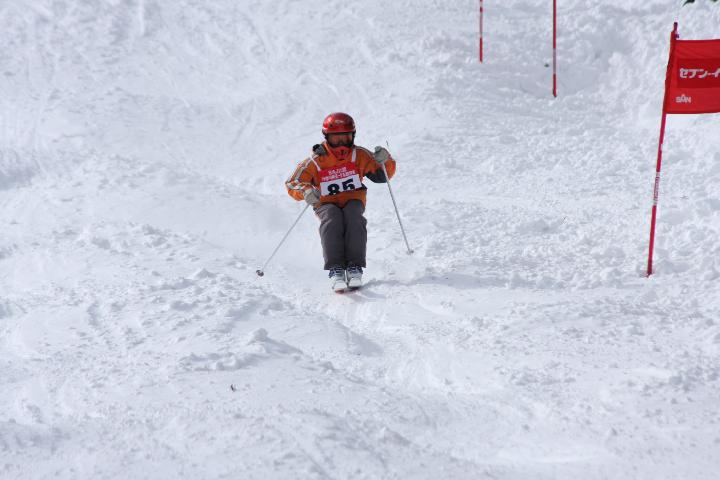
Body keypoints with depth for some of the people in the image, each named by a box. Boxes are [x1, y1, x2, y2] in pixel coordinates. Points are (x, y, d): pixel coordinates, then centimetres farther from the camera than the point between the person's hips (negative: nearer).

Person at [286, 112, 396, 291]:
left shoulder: (359, 155, 1)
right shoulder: (315, 161, -4)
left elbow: (382, 176, 4)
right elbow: (292, 184, -4)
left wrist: (385, 161, -18)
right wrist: (306, 191, -27)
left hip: (353, 201, 1)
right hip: (326, 204, -1)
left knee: (354, 217, -34)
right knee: (331, 219, -35)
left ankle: (355, 267, -39)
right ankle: (335, 269, -43)